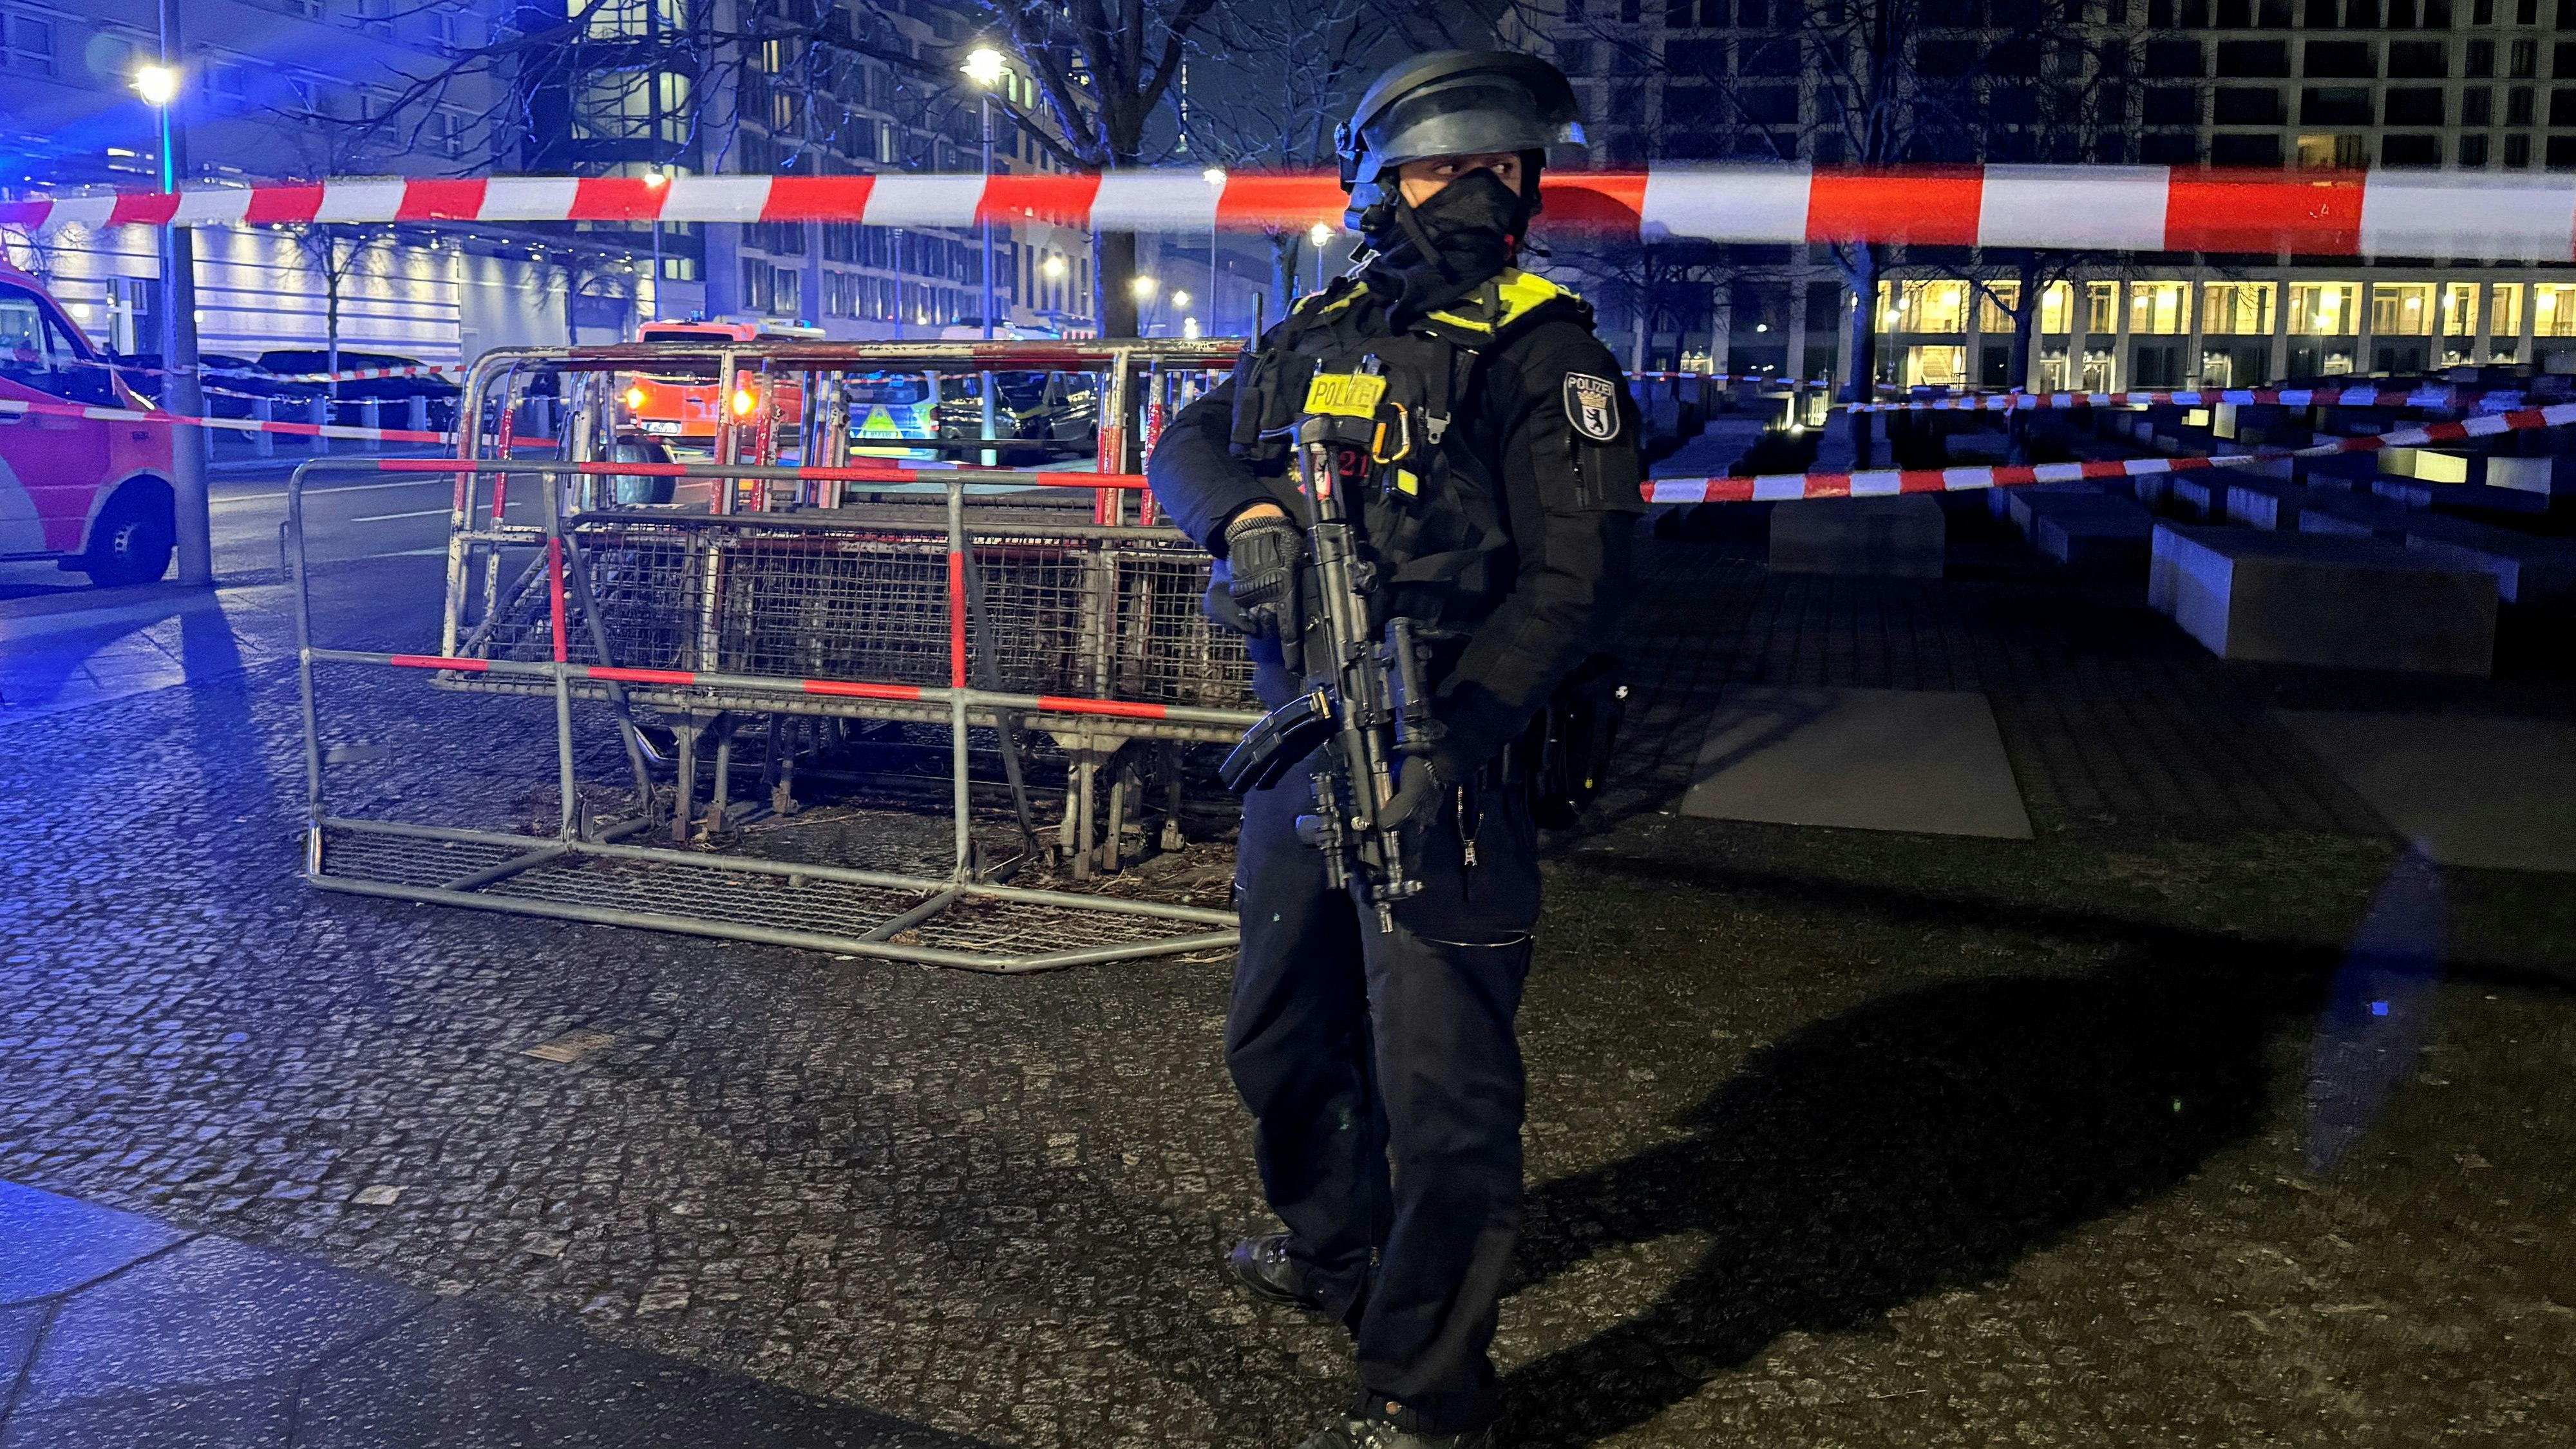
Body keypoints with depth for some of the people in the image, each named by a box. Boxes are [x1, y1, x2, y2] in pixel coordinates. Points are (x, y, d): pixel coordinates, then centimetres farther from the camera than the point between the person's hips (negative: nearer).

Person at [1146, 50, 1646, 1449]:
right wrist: (1248, 510, -11)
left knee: (1439, 1083, -3)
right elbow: (1185, 445, 14)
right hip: (1299, 739, 7)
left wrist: (1450, 742, -25)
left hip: (1439, 754, -7)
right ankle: (1331, 1250, 46)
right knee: (1280, 1036, 22)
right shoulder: (1315, 333, 13)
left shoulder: (1545, 348, -5)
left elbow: (1574, 578, -13)